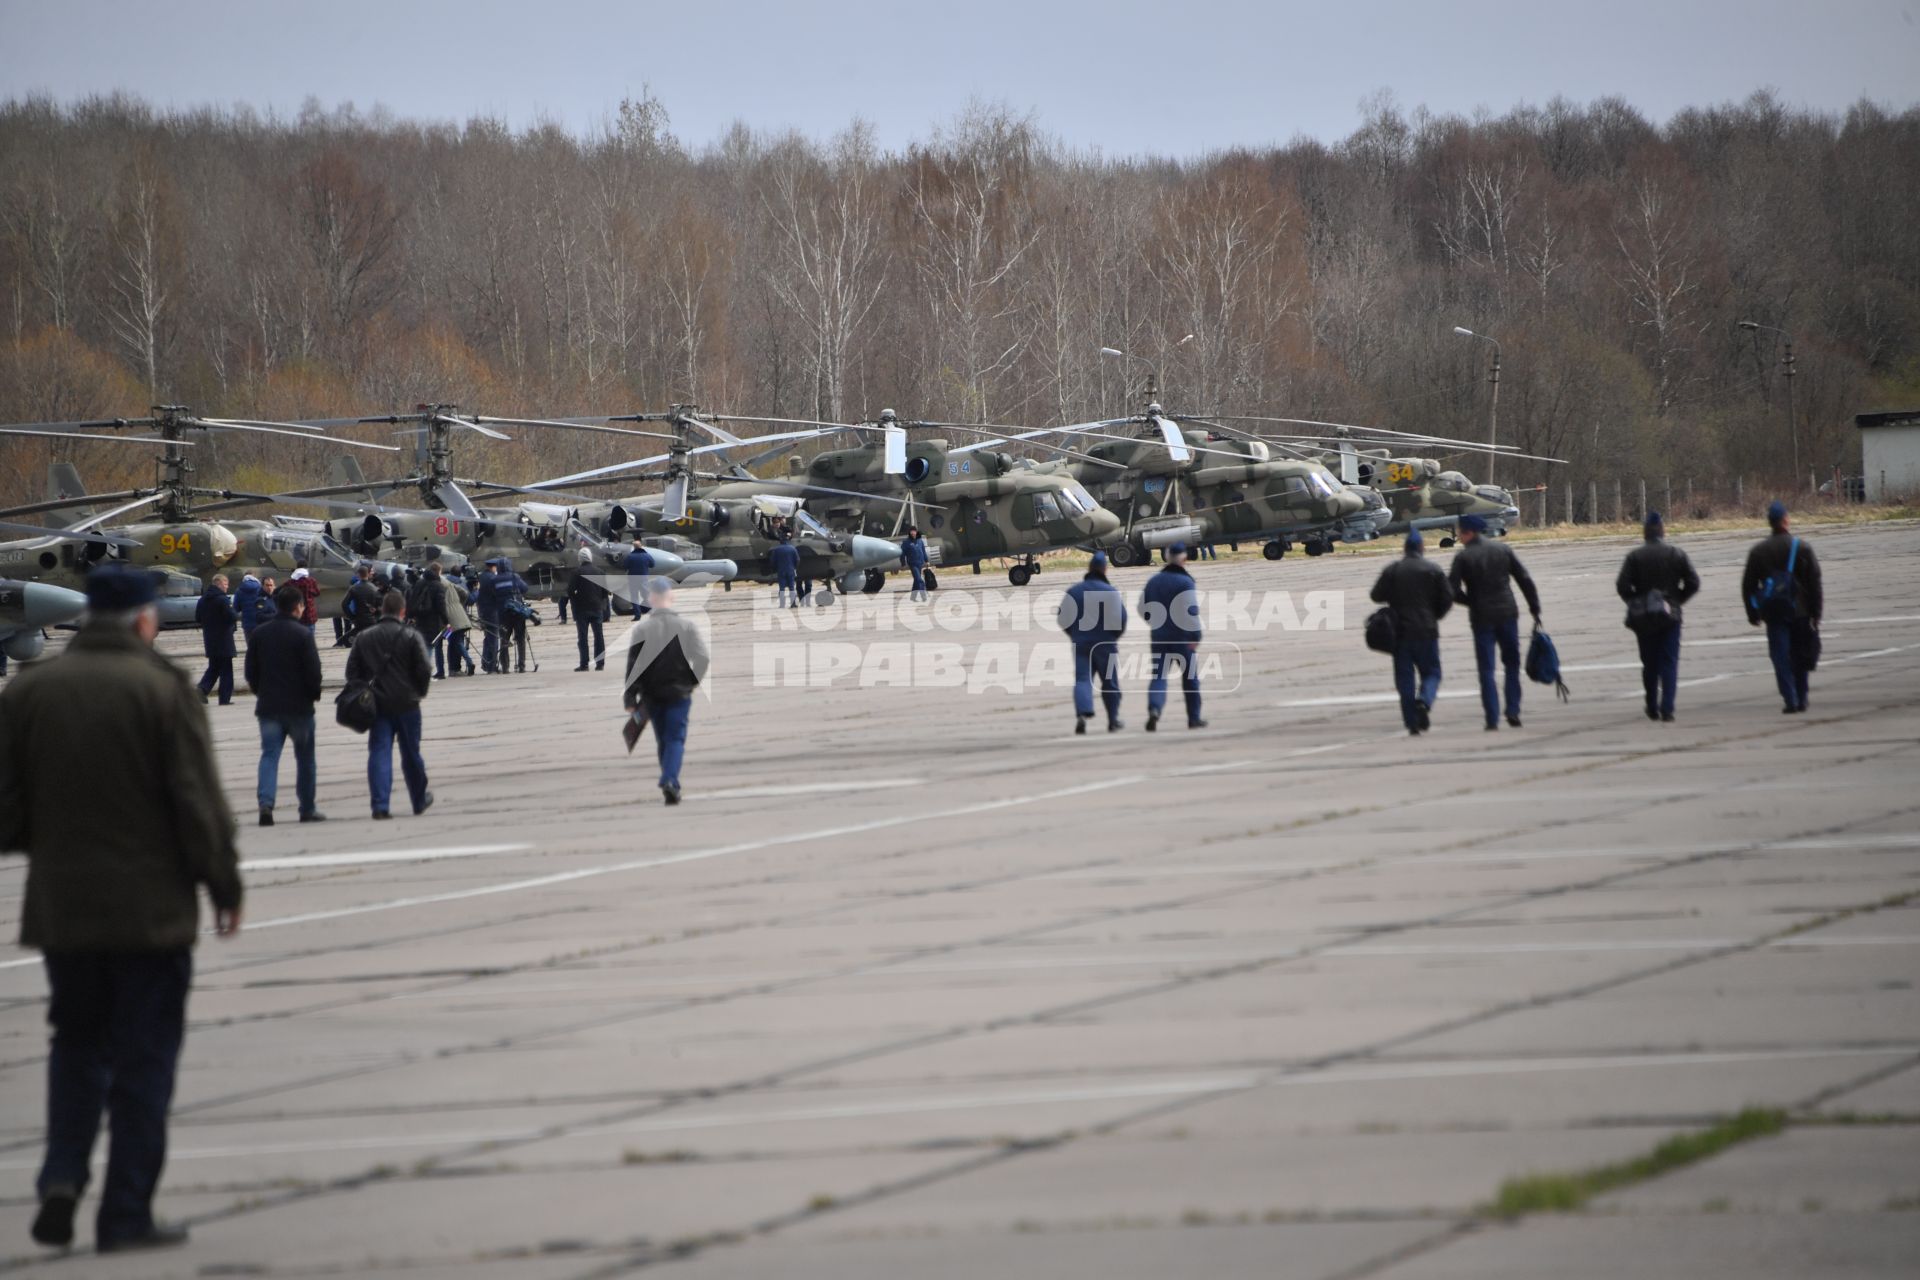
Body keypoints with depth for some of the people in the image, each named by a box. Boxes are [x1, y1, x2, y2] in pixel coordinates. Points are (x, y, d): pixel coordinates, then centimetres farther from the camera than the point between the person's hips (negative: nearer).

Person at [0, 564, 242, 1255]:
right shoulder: (163, 689, -10)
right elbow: (201, 803, -11)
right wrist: (224, 887, 0)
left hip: (61, 906, 3)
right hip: (151, 907, -3)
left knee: (78, 1043, 19)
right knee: (144, 1059, 5)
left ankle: (63, 1172, -1)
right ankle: (126, 1215, 3)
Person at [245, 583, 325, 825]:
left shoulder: (259, 633, 3)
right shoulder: (303, 634, -11)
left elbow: (250, 670, 7)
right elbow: (313, 670, -10)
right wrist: (314, 694, 7)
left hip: (268, 705, 3)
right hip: (299, 705, -3)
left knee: (269, 755, 1)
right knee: (305, 758, 10)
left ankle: (265, 802, -19)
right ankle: (307, 809, 15)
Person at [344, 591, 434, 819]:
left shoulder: (364, 637, 4)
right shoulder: (411, 637, -6)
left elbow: (353, 671, 6)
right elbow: (424, 670, -8)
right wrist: (419, 692, 10)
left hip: (377, 704, 1)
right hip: (406, 704, -1)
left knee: (379, 753, -1)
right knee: (411, 754, 12)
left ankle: (380, 804, -14)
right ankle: (420, 800, 28)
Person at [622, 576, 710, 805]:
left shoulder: (640, 629, -4)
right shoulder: (685, 626, -4)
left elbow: (633, 666, -6)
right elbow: (702, 658, -10)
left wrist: (631, 699, -4)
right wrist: (692, 681, 7)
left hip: (652, 694, 1)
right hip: (679, 692, -1)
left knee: (662, 741, 14)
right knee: (676, 739, -1)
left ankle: (669, 784, 17)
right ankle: (670, 781, -21)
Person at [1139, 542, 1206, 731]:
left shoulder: (1153, 581, 7)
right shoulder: (1185, 582, -10)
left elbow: (1142, 609, 12)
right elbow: (1192, 610, -19)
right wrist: (1195, 635, -18)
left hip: (1159, 637, 3)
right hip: (1181, 637, -3)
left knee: (1158, 676, 0)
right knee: (1189, 676, 10)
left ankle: (1154, 708, -26)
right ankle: (1194, 717, 15)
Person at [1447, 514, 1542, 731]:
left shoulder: (1463, 557, -6)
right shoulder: (1503, 550, 3)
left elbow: (1452, 591, -10)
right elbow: (1526, 580, 2)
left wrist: (1471, 601, 8)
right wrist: (1535, 608, 8)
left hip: (1481, 618, -2)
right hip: (1508, 614, 2)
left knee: (1486, 670, 3)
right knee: (1512, 664, 16)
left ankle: (1492, 719, -3)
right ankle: (1513, 711, 7)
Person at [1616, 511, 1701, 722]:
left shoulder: (1634, 556, -4)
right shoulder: (1676, 554, -1)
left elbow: (1622, 586, -12)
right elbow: (1693, 583, -4)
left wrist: (1635, 603, 4)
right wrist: (1676, 600, 9)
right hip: (1670, 617, 0)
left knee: (1649, 664, 12)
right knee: (1669, 663, 1)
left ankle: (1652, 708, 16)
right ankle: (1667, 708, -12)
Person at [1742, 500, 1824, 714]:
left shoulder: (1758, 551, 2)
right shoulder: (1801, 548, -3)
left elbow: (1748, 585, 5)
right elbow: (1814, 582, -4)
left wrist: (1753, 613, 13)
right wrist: (1816, 613, 0)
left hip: (1774, 614, 0)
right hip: (1800, 612, 0)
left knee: (1781, 657, 0)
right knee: (1800, 657, 14)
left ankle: (1790, 700, -12)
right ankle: (1801, 700, 17)